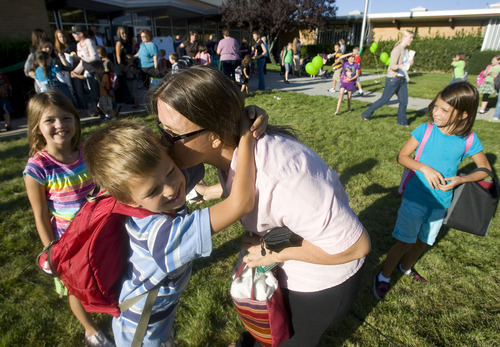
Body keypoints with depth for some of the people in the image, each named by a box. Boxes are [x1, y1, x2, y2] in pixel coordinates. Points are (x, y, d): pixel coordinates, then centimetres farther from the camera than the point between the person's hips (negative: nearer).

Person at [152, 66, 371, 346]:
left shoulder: (281, 176, -43)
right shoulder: (234, 148, -17)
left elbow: (357, 245, -31)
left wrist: (275, 252, -26)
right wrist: (210, 192, 5)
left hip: (323, 281, -6)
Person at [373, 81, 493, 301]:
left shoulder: (469, 140, -10)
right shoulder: (425, 130, -15)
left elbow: (485, 169, 1)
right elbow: (402, 157, -9)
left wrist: (461, 179, -18)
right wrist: (424, 168, -25)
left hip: (441, 201, 3)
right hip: (416, 196, -3)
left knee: (423, 241, 22)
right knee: (404, 241, 1)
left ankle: (406, 267, 49)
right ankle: (384, 276, 23)